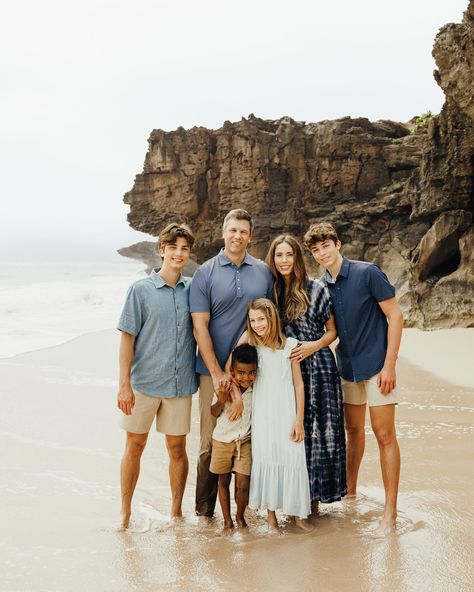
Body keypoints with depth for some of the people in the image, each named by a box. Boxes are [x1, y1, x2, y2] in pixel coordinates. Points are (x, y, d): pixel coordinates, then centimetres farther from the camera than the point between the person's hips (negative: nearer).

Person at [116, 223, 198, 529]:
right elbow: (127, 337, -5)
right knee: (135, 445, 8)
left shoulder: (193, 288, 5)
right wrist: (124, 385, -10)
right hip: (144, 381, -2)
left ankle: (176, 512, 26)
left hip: (181, 383, 2)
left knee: (177, 447, 10)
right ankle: (125, 514, 22)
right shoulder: (141, 289, -4)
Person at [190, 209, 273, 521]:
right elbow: (200, 326, -5)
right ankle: (204, 510, 14)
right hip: (214, 370, -2)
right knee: (211, 441, 2)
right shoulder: (206, 273, -1)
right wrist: (217, 372, -11)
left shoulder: (264, 272, 8)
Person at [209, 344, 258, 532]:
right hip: (222, 440, 0)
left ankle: (240, 516, 23)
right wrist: (221, 401, -23)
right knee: (223, 481, 12)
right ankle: (227, 520, 27)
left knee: (243, 485, -3)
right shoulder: (224, 388, -15)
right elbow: (214, 413, -6)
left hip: (245, 441, 1)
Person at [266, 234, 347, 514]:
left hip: (318, 367, -3)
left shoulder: (316, 288, -1)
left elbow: (332, 331, 4)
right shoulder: (271, 292, 8)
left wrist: (316, 344, -13)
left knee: (321, 428, -2)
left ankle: (315, 496, 11)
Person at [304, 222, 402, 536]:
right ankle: (350, 491, 32)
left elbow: (395, 315, -12)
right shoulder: (322, 286, 4)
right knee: (353, 430, 16)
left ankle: (390, 511, 2)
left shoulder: (367, 273, -12)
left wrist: (389, 365, -16)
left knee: (384, 434, -4)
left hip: (376, 364, -5)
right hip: (348, 367, 6)